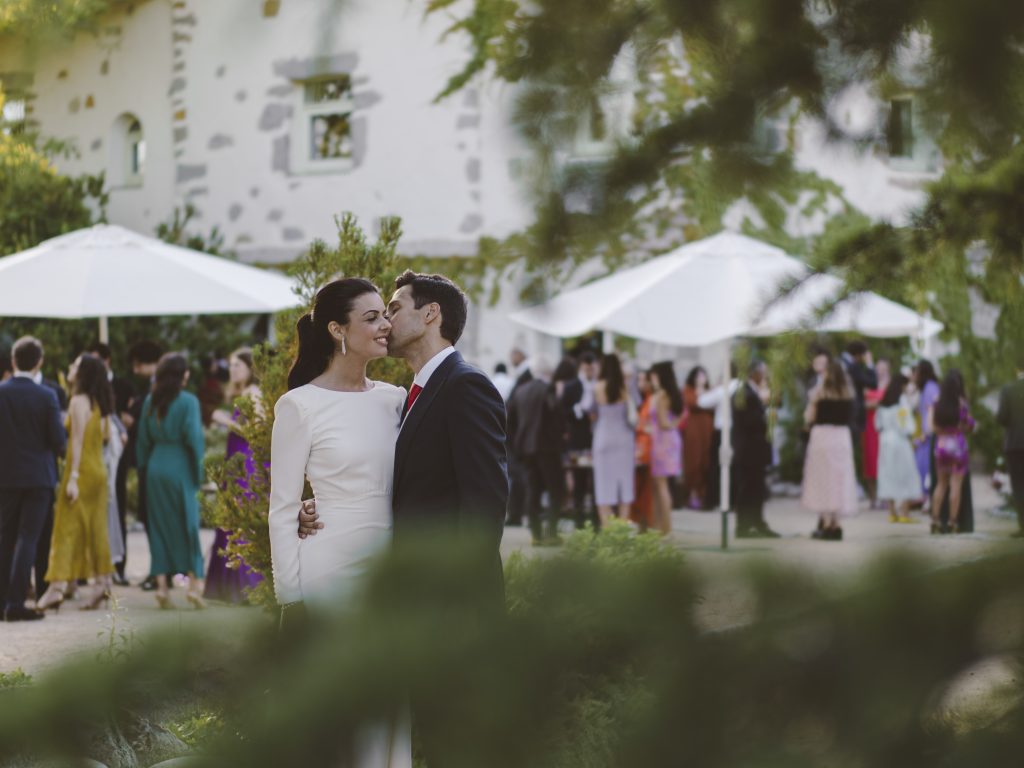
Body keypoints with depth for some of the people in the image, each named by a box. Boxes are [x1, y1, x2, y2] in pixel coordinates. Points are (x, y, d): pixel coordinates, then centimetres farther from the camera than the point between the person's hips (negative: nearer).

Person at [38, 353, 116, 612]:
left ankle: (57, 586, -9)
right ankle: (102, 583, 10)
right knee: (96, 530, 10)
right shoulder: (100, 403, 10)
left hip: (82, 471, -8)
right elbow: (108, 435, 13)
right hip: (98, 471, 8)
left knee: (67, 529, -6)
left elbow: (77, 440, -17)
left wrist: (73, 477, -18)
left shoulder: (79, 401, -12)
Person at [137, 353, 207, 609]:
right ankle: (194, 582, 0)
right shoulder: (188, 401, -10)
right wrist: (198, 472, -4)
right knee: (187, 524, 4)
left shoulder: (150, 401, 4)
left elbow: (143, 438, 9)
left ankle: (161, 585, 4)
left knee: (159, 526, 8)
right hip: (180, 469, -4)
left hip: (155, 469, 4)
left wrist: (144, 467, 16)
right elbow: (194, 438, -12)